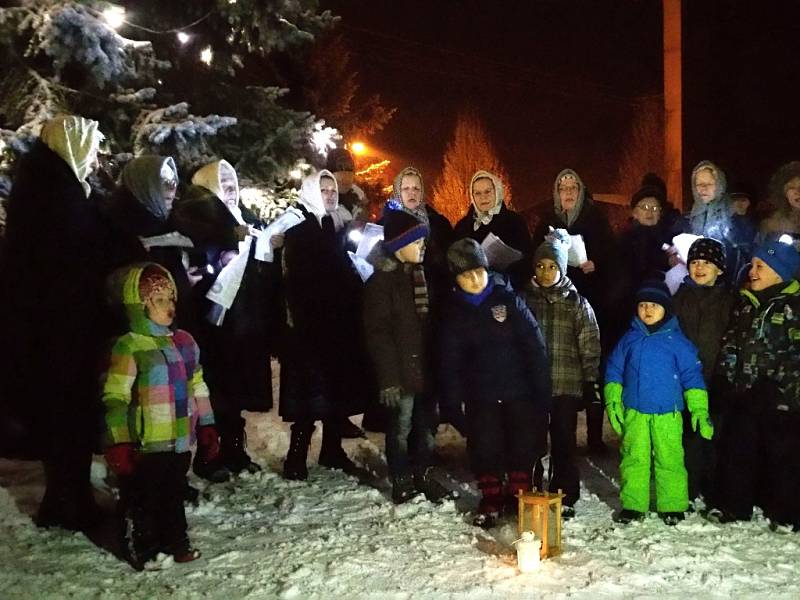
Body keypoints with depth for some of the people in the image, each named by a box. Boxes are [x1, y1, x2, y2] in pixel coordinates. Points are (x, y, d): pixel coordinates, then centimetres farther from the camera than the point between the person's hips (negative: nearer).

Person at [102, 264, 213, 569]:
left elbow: (198, 388, 16)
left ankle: (176, 544, 34)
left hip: (180, 441, 6)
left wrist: (206, 426, 15)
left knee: (174, 495, 20)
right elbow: (115, 398, -15)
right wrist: (118, 443, -19)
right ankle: (142, 552, 23)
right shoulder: (128, 346, -13)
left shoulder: (184, 341, 8)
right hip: (145, 446, -6)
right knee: (142, 501, 7)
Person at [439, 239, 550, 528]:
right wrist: (452, 402, -3)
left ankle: (519, 494, 28)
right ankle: (491, 499, 24)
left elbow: (534, 344, -7)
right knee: (485, 448, 7)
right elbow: (449, 361, 2)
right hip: (480, 395, 1)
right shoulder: (453, 311, -2)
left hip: (519, 390, -1)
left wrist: (542, 389, -10)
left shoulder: (508, 298, -8)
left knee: (524, 444, 9)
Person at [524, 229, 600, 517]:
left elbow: (590, 346, 4)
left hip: (566, 385, -1)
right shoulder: (524, 299, 7)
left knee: (564, 444, 5)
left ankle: (565, 498, 15)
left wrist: (590, 383, -2)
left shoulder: (577, 303, 6)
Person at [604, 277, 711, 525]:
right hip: (634, 413, 2)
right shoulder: (629, 339, 6)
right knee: (633, 459, 6)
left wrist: (699, 409, -5)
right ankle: (633, 506, 15)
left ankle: (673, 507, 14)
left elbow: (692, 374, 0)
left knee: (670, 459, 1)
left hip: (668, 414, -2)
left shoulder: (677, 340, -1)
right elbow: (614, 370, 12)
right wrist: (612, 401, 5)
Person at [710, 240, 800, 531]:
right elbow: (730, 342, 18)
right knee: (737, 451, 11)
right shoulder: (745, 303, 12)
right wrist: (730, 371, 8)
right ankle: (733, 507, 23)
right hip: (742, 393, 6)